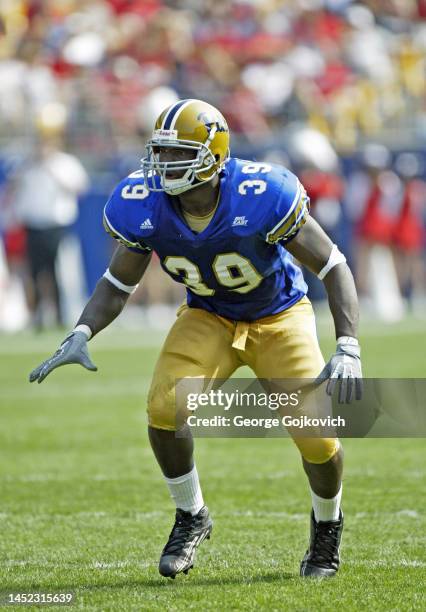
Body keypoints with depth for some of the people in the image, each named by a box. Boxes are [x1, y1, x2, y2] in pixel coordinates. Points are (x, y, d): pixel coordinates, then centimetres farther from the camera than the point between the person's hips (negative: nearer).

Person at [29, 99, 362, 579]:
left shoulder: (261, 197, -32)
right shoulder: (144, 207, -20)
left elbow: (334, 269, -23)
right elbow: (117, 286, -3)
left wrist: (348, 351, -33)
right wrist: (80, 335, -21)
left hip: (278, 318, -2)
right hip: (207, 318, 3)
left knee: (318, 435, -14)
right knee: (164, 408, -23)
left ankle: (326, 525, 21)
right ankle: (191, 517, 4)